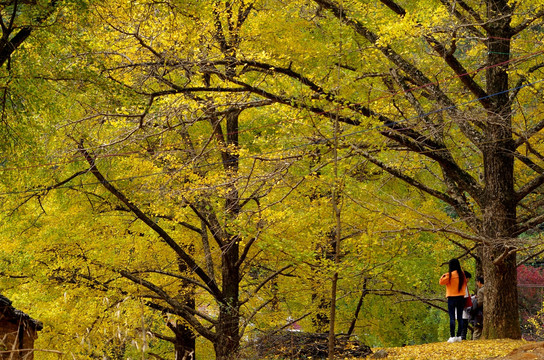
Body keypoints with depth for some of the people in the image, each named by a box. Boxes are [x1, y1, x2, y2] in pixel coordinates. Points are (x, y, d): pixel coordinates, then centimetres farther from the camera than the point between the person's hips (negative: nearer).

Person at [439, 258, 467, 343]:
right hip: (461, 297, 5)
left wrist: (443, 275, 7)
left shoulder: (450, 275, -12)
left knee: (452, 317, -4)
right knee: (460, 317, 8)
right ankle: (459, 336, 9)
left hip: (452, 297, -5)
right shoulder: (462, 274, 3)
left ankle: (452, 336, -8)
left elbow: (441, 282, -5)